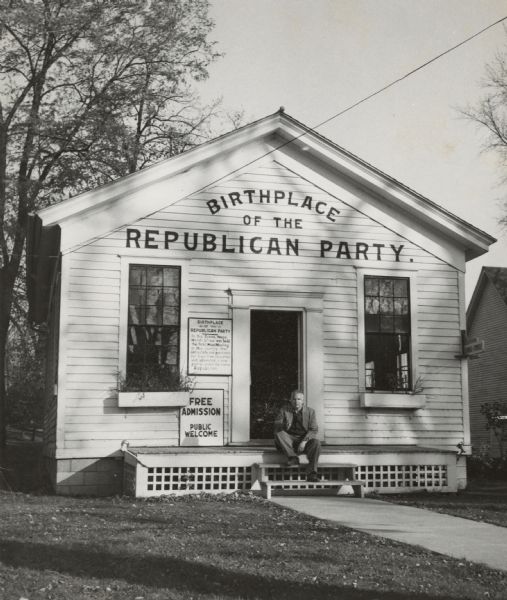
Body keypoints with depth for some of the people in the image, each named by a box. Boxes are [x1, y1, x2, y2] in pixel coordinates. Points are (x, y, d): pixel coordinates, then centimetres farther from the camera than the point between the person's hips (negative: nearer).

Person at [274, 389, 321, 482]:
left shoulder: (310, 411, 7)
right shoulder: (284, 411, 6)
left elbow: (313, 430, -3)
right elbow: (276, 427, -6)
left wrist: (304, 441, -20)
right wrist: (284, 425, -31)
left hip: (304, 440, 0)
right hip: (289, 441, 0)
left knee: (316, 442, -31)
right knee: (278, 434, -27)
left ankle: (311, 474, -34)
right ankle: (292, 458, -31)